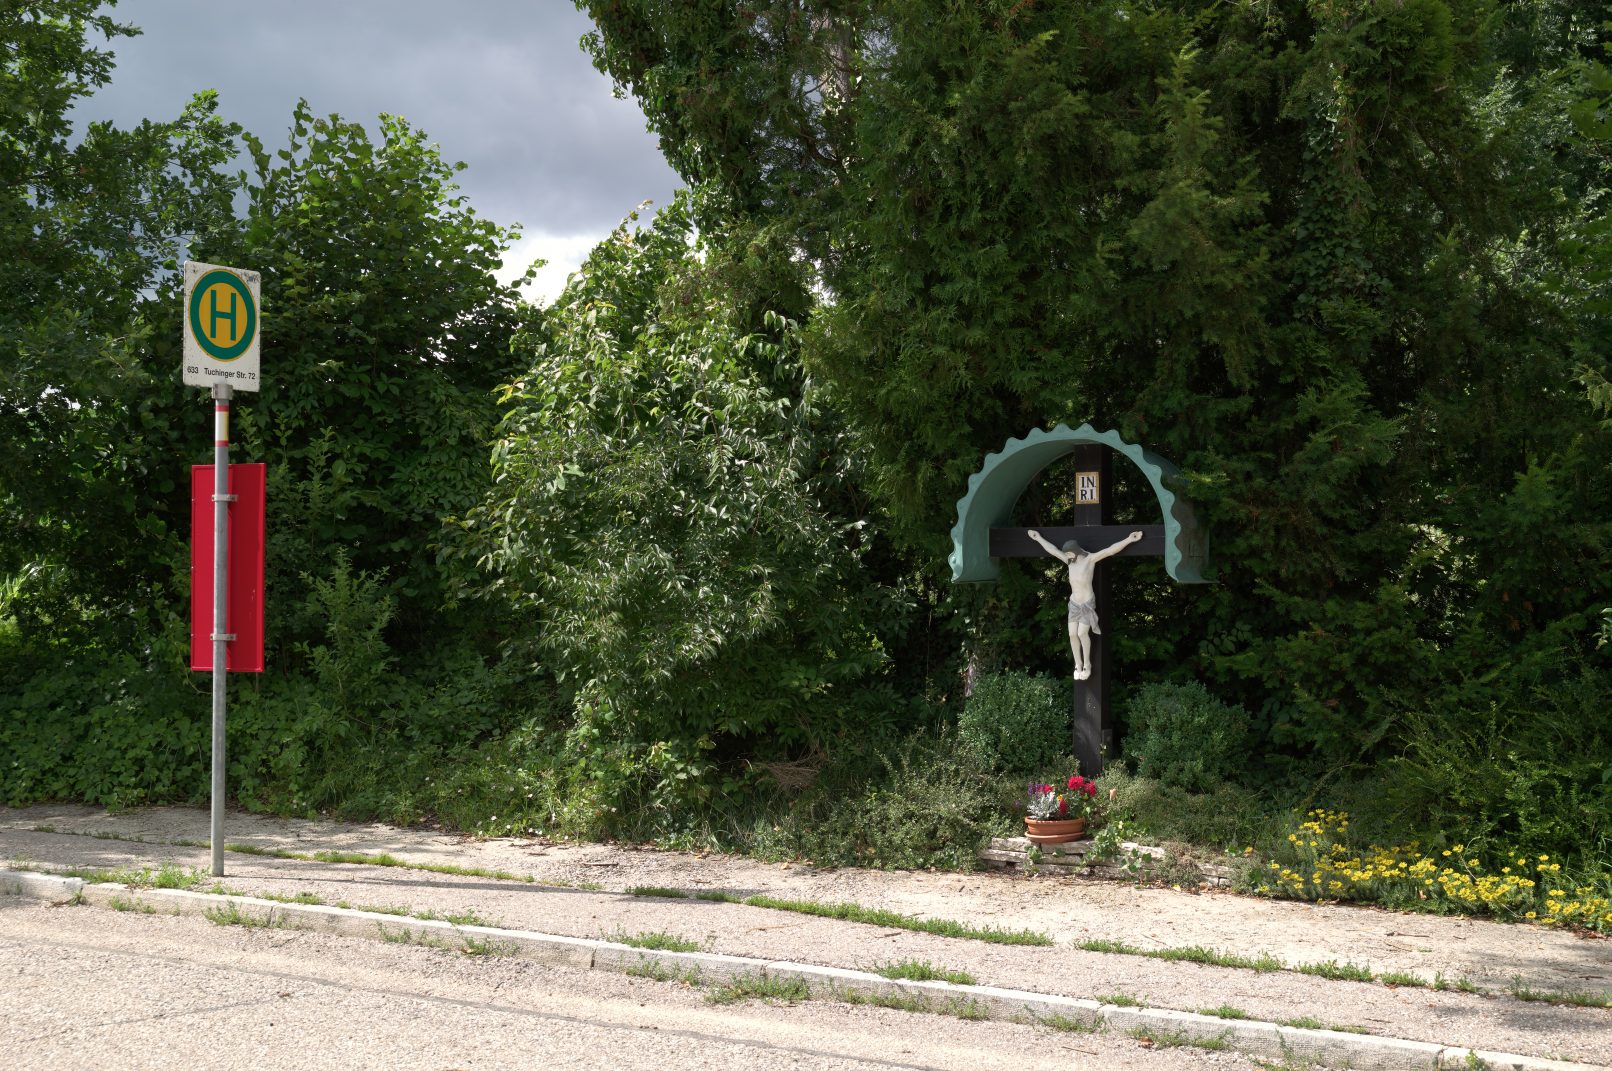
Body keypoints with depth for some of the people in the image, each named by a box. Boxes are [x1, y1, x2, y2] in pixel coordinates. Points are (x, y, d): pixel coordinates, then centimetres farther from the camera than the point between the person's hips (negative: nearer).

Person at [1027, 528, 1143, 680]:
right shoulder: (1070, 561, 3)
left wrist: (1129, 539, -31)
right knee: (1072, 634, -2)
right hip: (1074, 603, 5)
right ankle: (1078, 664, 11)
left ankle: (1087, 664, 2)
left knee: (1082, 633, -14)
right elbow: (1053, 550, 14)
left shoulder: (1090, 559, -13)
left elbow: (1110, 550, -22)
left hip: (1087, 603, -5)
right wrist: (1038, 538, 22)